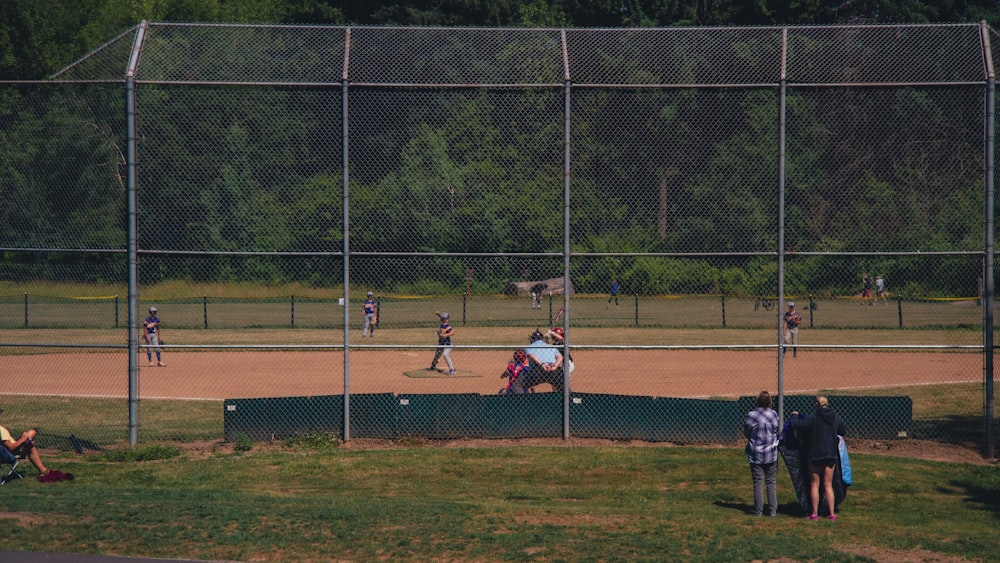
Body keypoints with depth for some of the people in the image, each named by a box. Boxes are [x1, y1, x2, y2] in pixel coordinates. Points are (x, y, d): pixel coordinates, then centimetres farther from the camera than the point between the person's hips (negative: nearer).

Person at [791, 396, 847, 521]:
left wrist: (794, 416, 2)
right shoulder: (835, 417, -1)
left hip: (815, 455, -4)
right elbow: (843, 430, 14)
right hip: (831, 455, 4)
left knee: (814, 484, 8)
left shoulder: (813, 418, -15)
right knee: (828, 485, 10)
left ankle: (814, 514, 10)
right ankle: (832, 514, 7)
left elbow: (796, 425, -18)